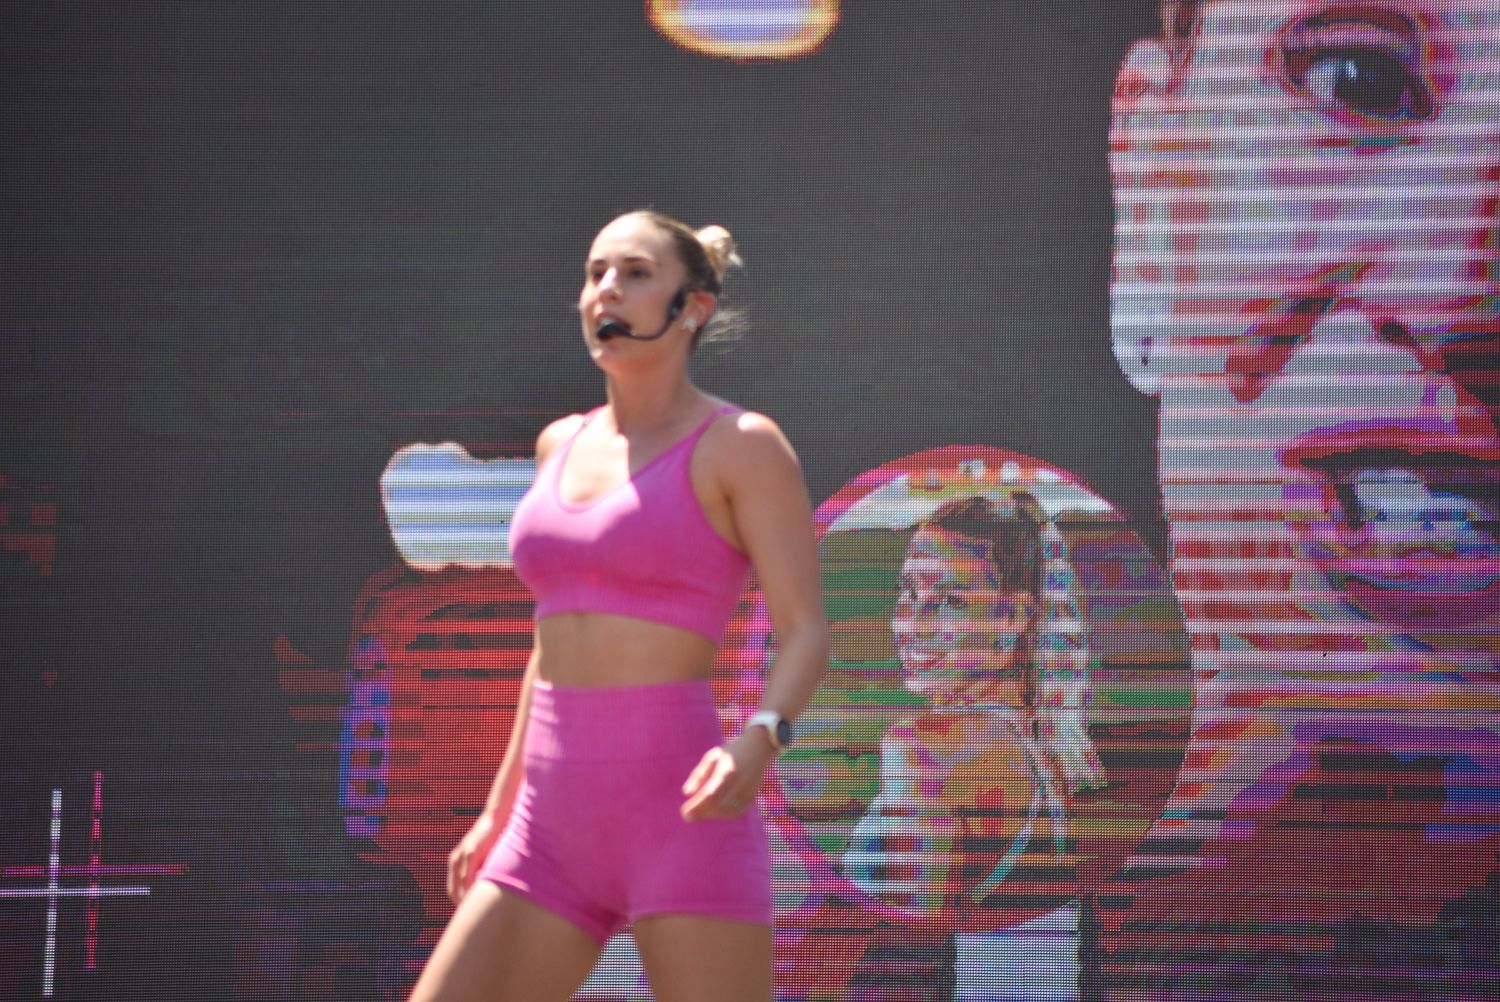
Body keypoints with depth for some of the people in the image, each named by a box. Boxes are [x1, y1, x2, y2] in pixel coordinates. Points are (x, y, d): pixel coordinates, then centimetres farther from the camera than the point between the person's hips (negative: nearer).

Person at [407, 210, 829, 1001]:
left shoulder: (741, 446, -1)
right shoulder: (561, 446, 18)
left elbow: (805, 630, -8)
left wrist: (759, 739, -28)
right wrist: (500, 810, 24)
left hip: (681, 816, -7)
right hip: (556, 827, 7)